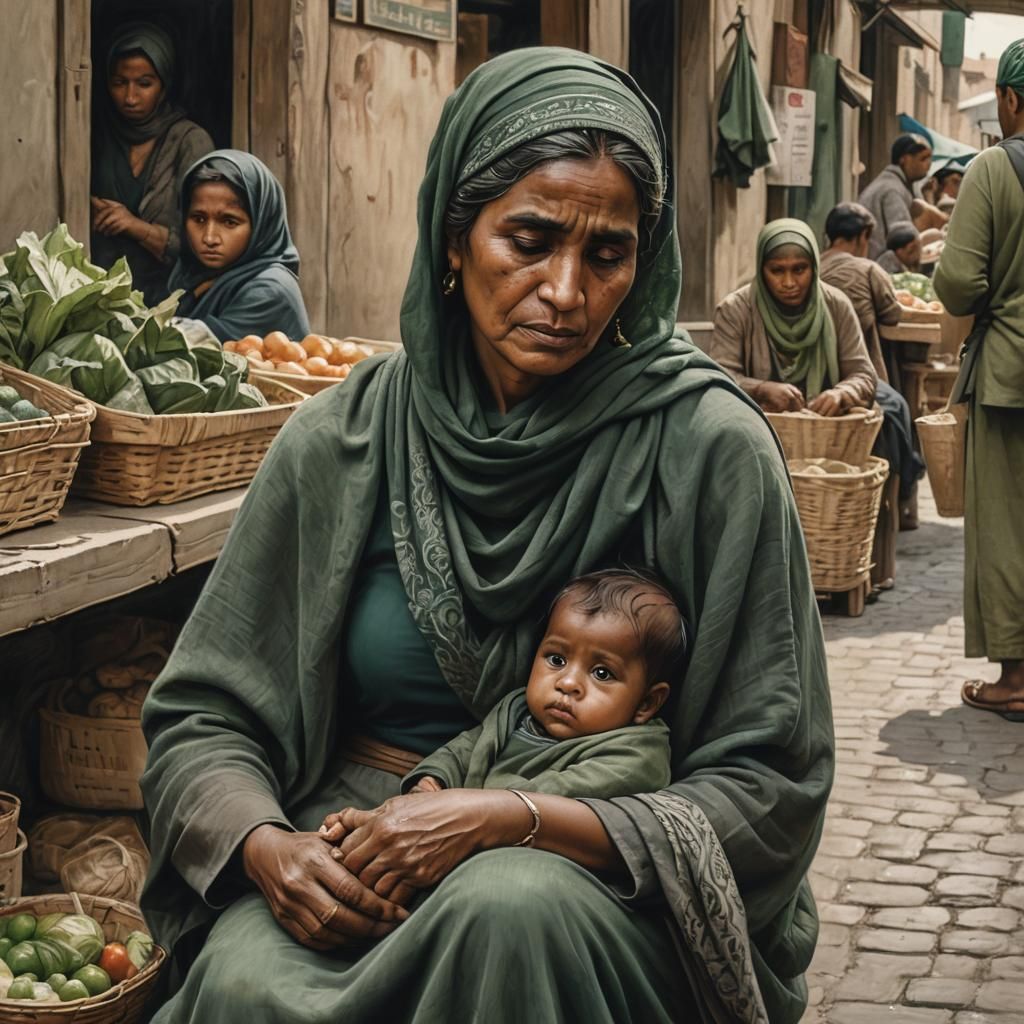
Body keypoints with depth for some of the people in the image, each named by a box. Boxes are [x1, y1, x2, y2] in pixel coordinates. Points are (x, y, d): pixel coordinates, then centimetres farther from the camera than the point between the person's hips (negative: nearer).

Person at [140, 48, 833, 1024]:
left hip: (598, 875, -1)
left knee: (515, 907, -34)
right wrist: (265, 846, -17)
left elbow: (769, 794, -8)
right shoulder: (340, 440, -2)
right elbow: (200, 718, 6)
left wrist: (515, 819, -21)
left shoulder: (709, 447, -10)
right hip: (355, 855, 1)